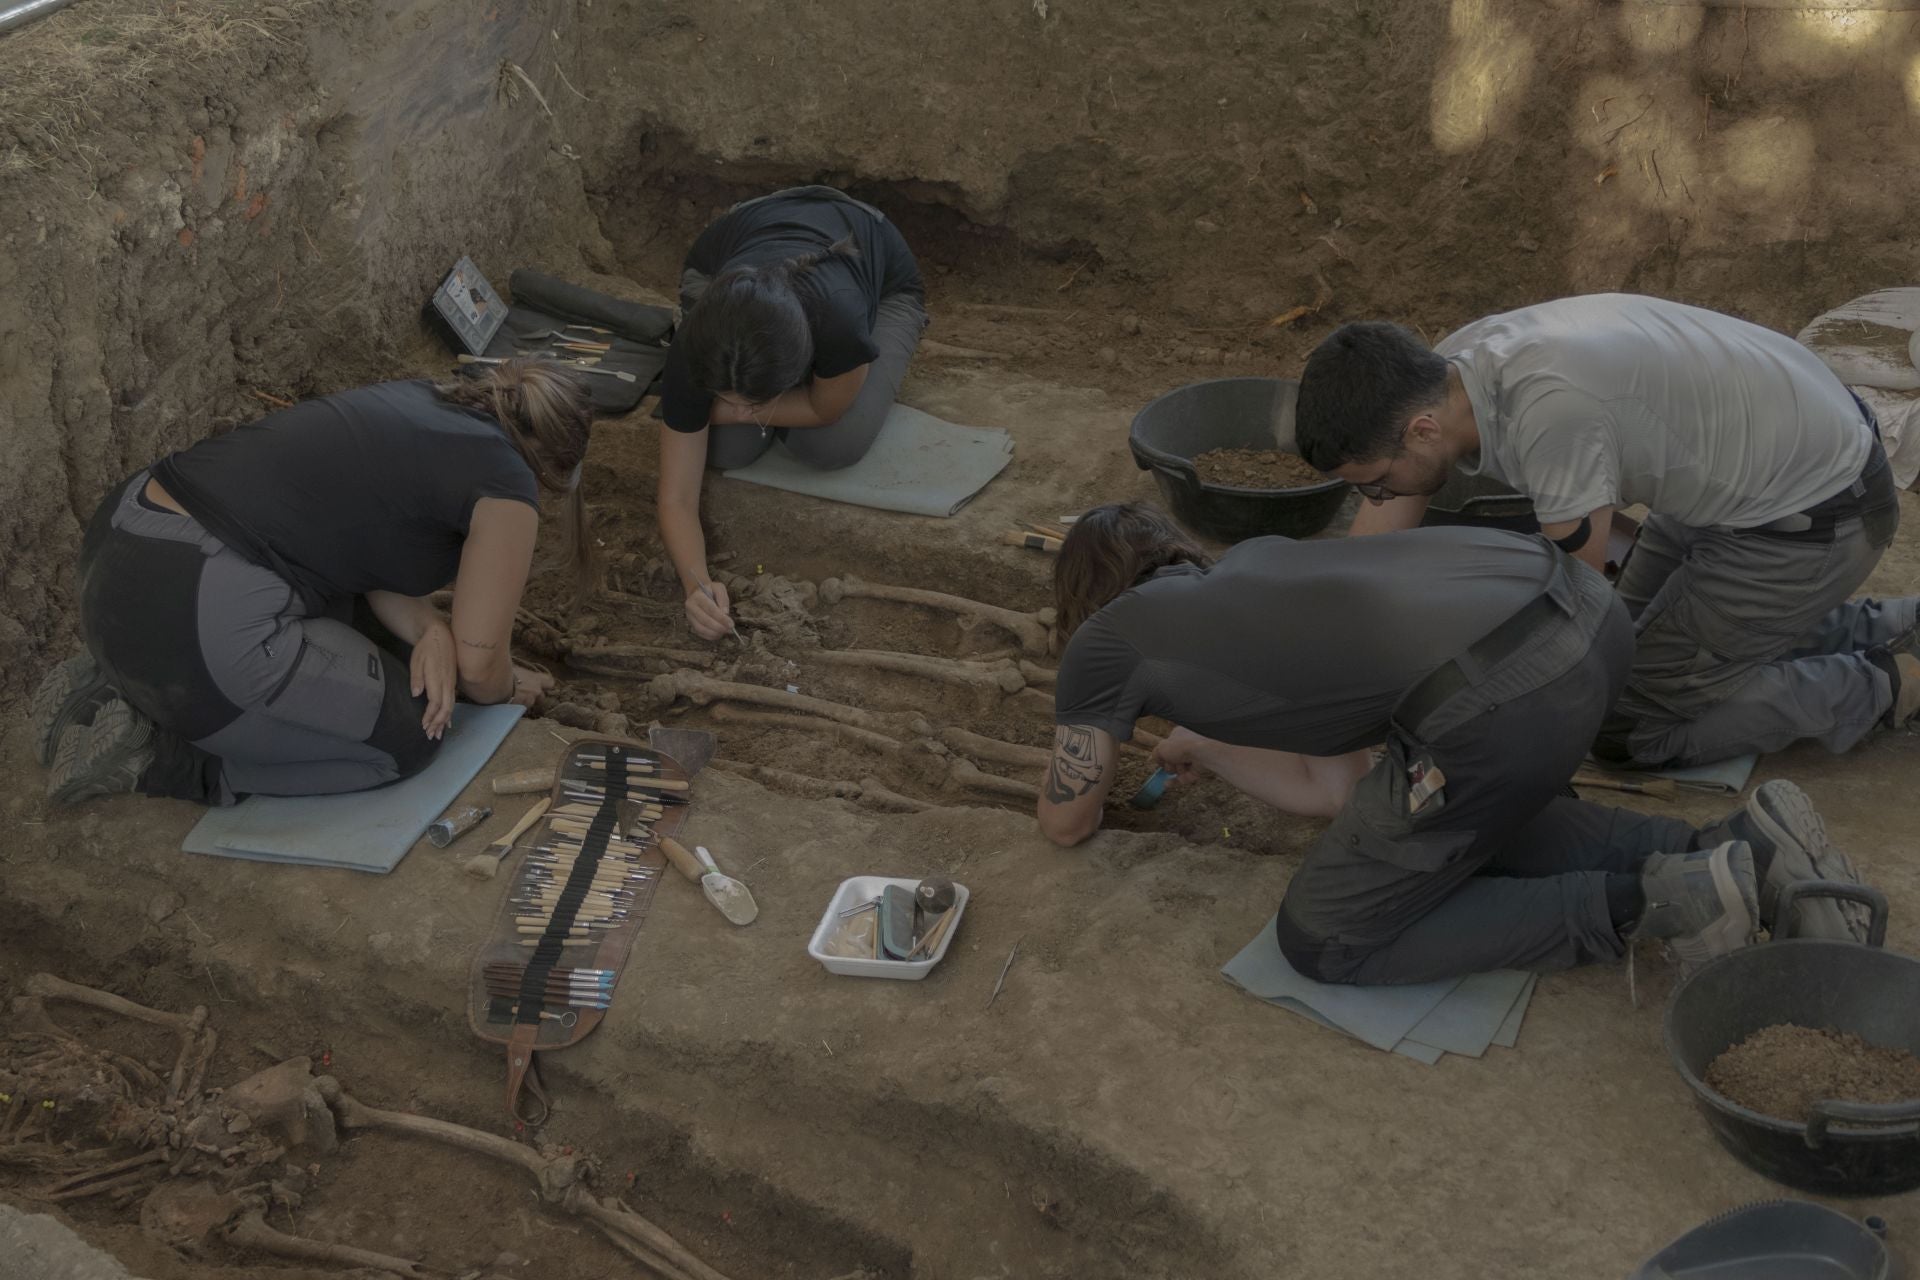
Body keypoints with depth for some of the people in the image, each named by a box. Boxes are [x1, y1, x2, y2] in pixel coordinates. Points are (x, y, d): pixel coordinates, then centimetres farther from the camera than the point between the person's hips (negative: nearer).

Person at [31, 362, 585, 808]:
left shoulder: (423, 401, 20)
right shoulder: (505, 484, -4)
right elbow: (478, 664, 3)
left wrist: (432, 630, 6)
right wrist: (506, 687, 25)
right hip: (193, 624, -9)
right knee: (407, 735, 8)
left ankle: (109, 686, 17)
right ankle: (154, 755, 0)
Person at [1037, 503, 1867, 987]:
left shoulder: (1107, 644, 15)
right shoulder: (1254, 566, 32)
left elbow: (1067, 822, 30)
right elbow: (1337, 790, 32)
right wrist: (1205, 747, 45)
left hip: (1500, 702, -8)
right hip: (1583, 613, 8)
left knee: (1323, 941, 12)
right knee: (1474, 825, 34)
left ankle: (1643, 907, 5)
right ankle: (1736, 851, 16)